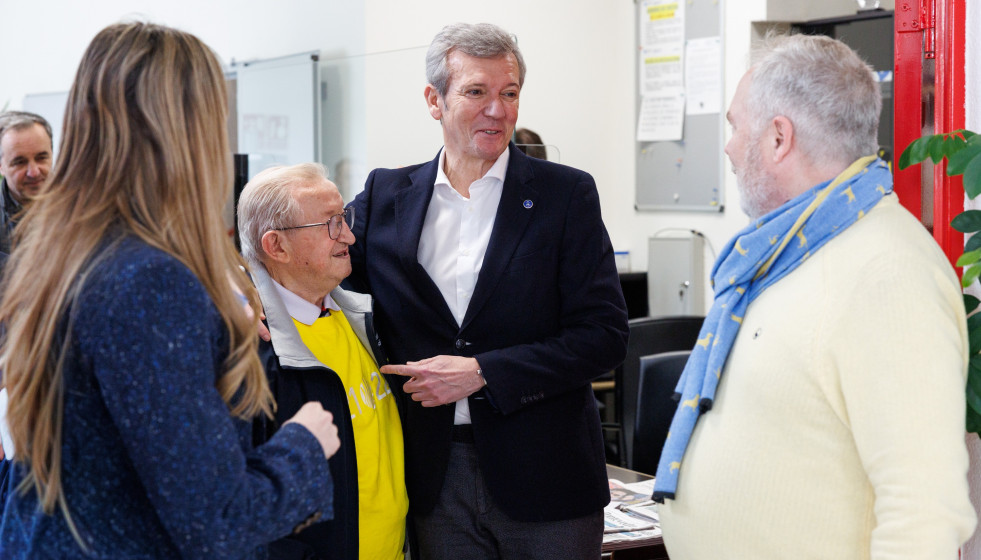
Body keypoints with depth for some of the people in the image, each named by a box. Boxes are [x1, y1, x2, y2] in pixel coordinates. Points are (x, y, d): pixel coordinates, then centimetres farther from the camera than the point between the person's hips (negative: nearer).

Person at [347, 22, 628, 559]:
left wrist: (481, 373, -15)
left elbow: (605, 334, -8)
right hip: (436, 480, 2)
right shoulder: (385, 194, 5)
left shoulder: (566, 193, -3)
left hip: (544, 475, -2)